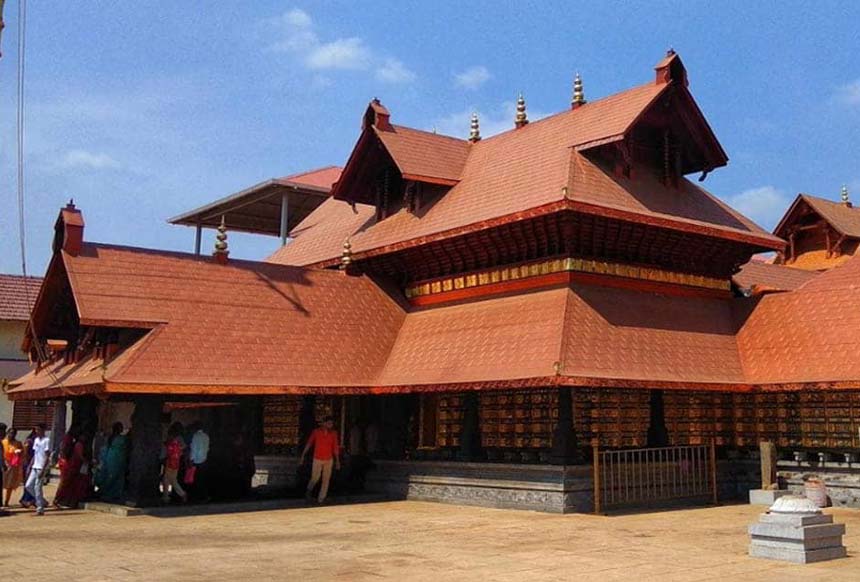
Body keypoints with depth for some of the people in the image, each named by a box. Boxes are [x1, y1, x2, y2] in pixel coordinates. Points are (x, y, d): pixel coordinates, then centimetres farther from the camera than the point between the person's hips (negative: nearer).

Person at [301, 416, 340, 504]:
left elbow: (335, 447, 2)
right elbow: (309, 444, -1)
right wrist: (303, 456, -1)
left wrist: (337, 460, 1)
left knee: (326, 479, 3)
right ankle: (309, 490, 29)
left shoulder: (333, 434, -1)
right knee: (315, 478, -1)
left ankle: (321, 499, 11)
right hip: (317, 459, -2)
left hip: (329, 460, 2)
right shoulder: (316, 432, -7)